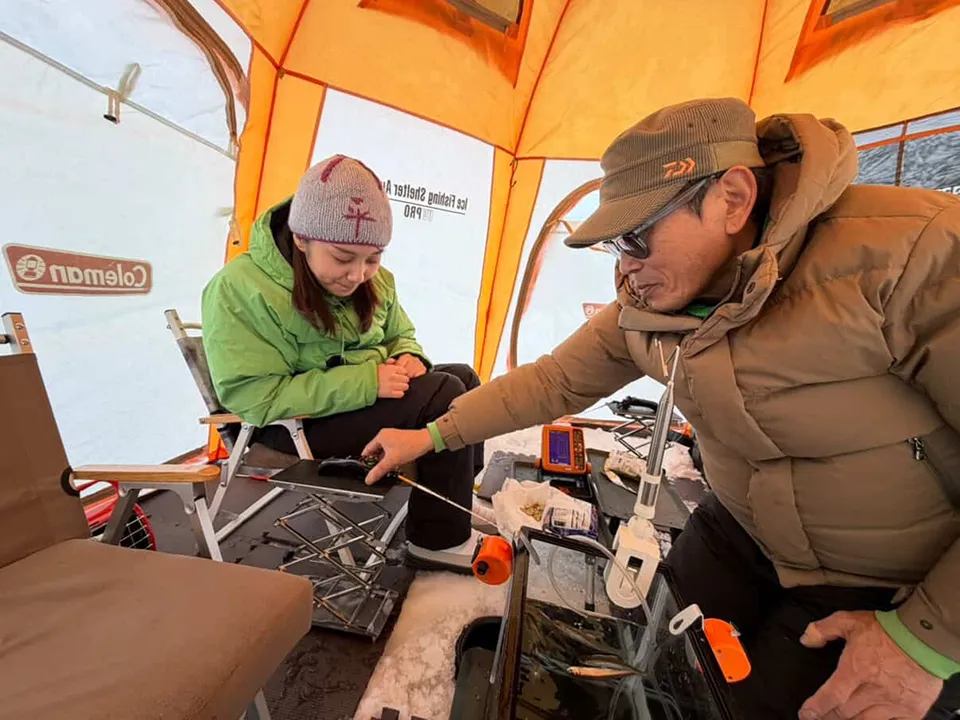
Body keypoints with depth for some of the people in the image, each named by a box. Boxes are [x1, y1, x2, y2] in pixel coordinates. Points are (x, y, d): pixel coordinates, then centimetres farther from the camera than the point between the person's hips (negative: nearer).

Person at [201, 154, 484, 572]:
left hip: (369, 396, 8)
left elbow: (400, 335, 12)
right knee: (444, 394, -23)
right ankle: (438, 540, -6)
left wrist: (407, 359, -13)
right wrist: (366, 382, -30)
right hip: (295, 425, -7)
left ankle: (460, 499, 13)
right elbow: (257, 401, -23)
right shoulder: (238, 290, -19)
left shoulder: (372, 279, 1)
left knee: (463, 377, -1)